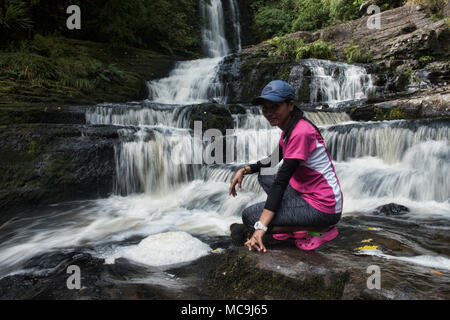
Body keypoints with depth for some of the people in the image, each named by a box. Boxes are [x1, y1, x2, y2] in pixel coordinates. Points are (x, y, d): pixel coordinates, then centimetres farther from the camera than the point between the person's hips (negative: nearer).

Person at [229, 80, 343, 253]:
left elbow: (281, 180, -27)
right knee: (264, 176, 18)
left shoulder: (301, 132, -21)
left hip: (324, 208, -10)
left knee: (249, 216, -10)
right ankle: (295, 227, 8)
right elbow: (272, 161, 23)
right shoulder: (289, 129, 9)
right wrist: (245, 170, 7)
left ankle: (320, 229, -7)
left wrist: (261, 227, -28)